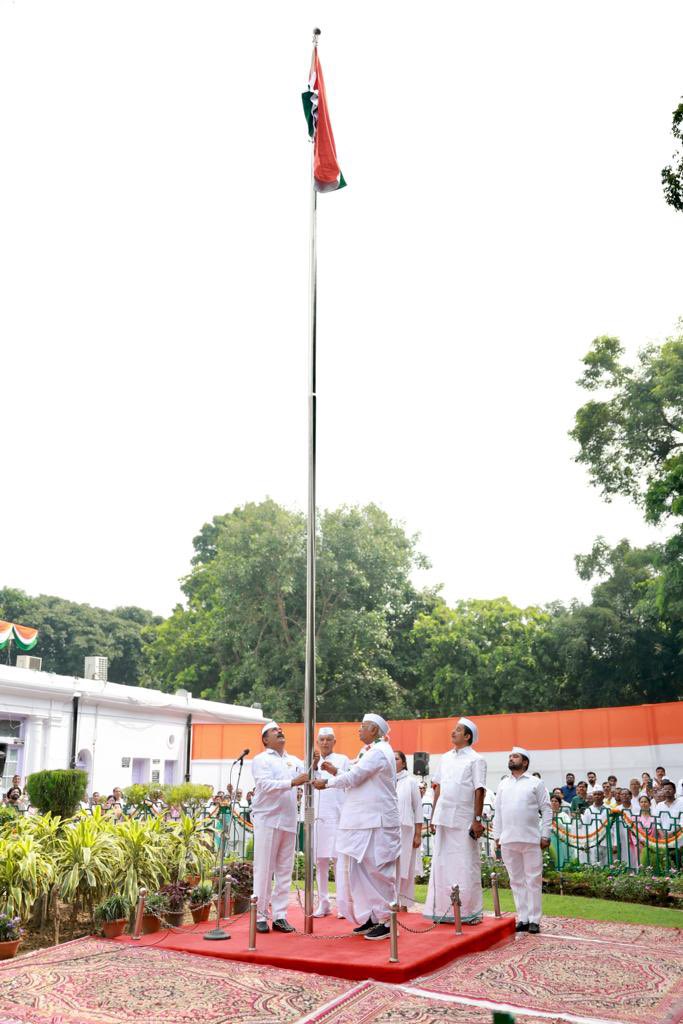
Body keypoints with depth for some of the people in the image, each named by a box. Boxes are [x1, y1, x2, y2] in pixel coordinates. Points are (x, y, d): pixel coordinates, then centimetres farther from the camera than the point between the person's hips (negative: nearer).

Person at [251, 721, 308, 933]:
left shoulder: (294, 761, 16)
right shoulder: (261, 759, -1)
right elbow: (265, 785, -16)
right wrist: (292, 782, -26)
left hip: (289, 822, 5)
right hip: (267, 820, -5)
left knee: (284, 871, 6)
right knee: (264, 870, -2)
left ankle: (279, 916, 12)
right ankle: (260, 916, 6)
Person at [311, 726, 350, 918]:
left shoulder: (342, 760, 10)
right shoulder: (311, 761, 19)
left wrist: (335, 771, -16)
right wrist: (314, 766, -12)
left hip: (337, 815, -3)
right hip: (317, 816, 3)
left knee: (338, 859, -7)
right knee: (320, 860, 4)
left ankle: (342, 902, -3)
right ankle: (323, 903, 10)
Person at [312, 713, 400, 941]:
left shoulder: (378, 752, -14)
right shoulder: (371, 751, 17)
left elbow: (353, 778, -17)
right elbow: (356, 778, 17)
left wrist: (327, 783, -6)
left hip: (376, 822, -10)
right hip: (363, 822, 10)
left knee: (376, 871, -4)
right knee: (359, 869, 11)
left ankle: (385, 921, 4)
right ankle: (370, 917, 19)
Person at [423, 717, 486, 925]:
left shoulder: (476, 760, -3)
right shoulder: (445, 758, 13)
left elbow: (479, 791, -8)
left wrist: (477, 819, -13)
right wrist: (434, 815, 11)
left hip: (464, 820, -5)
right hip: (444, 819, 5)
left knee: (466, 866, 0)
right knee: (442, 865, 7)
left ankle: (471, 911, 10)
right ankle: (445, 910, 16)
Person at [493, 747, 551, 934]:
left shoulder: (536, 783, 2)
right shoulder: (503, 784, 14)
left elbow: (546, 810, 0)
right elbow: (498, 812, 14)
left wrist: (545, 835, -6)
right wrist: (497, 836, 9)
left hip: (531, 840, -4)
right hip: (508, 841, 4)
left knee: (533, 881, 0)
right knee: (516, 881, 8)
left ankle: (534, 920, 7)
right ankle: (523, 919, 15)